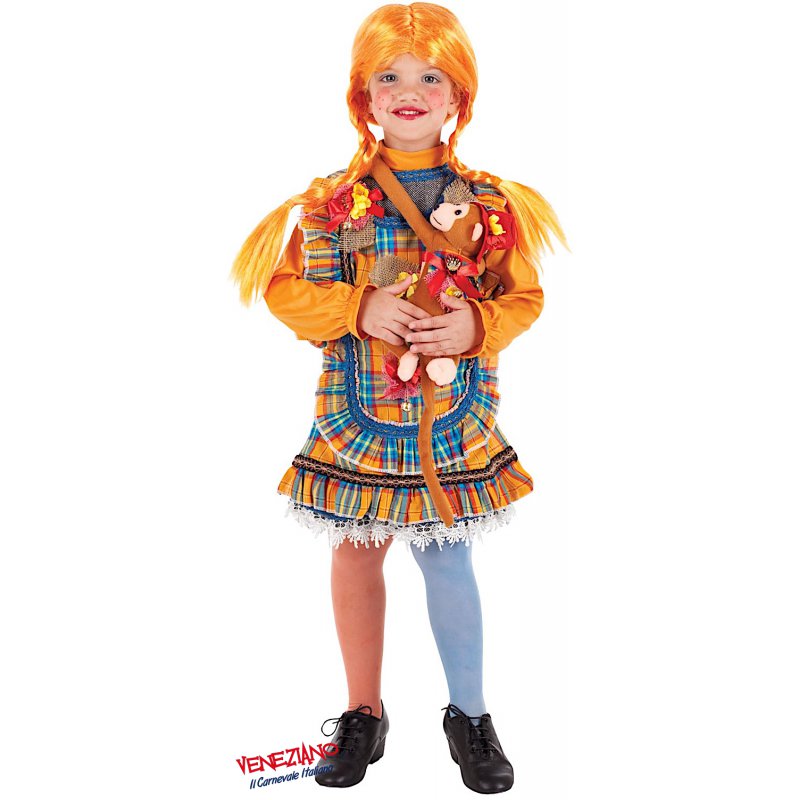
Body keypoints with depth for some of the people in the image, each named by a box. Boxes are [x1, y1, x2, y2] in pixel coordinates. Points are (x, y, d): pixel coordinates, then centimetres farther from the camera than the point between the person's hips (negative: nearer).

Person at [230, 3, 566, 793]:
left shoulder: (490, 200, -1)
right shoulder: (333, 200, -3)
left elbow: (524, 296, 4)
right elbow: (286, 290, -1)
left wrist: (477, 324, -16)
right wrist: (358, 308, -17)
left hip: (456, 415, -1)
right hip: (358, 411, 1)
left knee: (449, 558, 7)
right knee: (356, 551, 12)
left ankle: (469, 714, 29)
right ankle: (363, 712, 33)